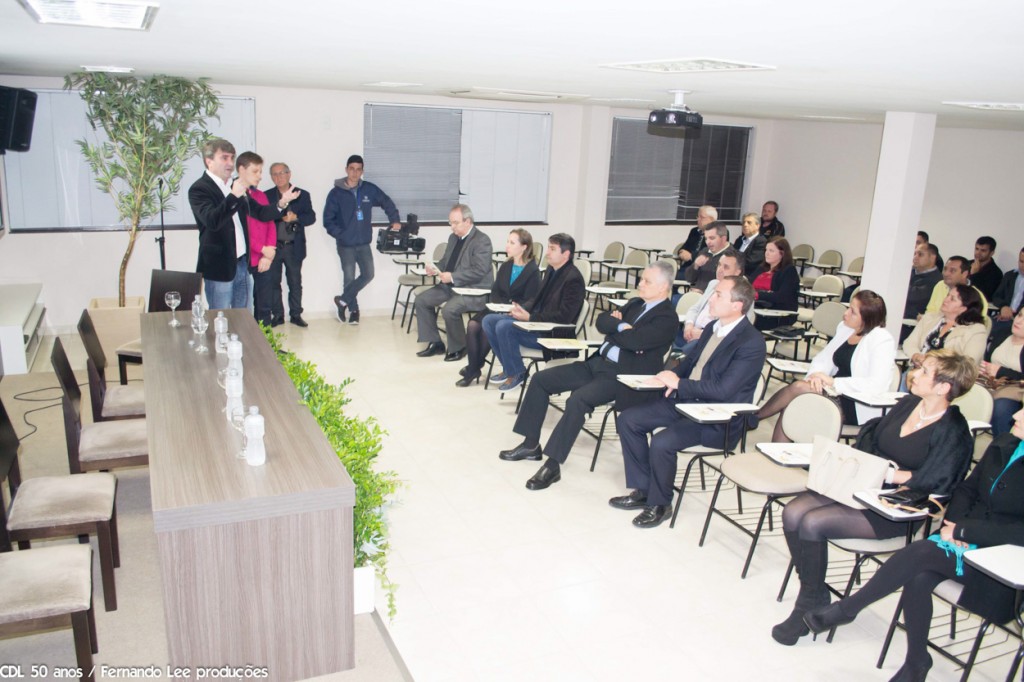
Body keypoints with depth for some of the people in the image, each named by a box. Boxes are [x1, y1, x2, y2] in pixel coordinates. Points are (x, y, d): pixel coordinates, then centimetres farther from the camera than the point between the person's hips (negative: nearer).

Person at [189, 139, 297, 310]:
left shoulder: (236, 186, 11)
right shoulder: (199, 189, -10)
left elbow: (259, 212, 14)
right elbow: (212, 221, -25)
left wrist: (281, 203, -2)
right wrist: (234, 196, -29)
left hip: (242, 263, 7)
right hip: (219, 266, -6)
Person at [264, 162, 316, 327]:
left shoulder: (302, 195, 6)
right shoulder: (267, 196, 6)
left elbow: (311, 217, 0)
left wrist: (295, 217, -16)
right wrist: (280, 214, -17)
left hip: (294, 247, 0)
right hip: (273, 246, 0)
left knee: (295, 283, 6)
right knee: (273, 282, 4)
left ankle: (296, 314, 15)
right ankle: (277, 315, 13)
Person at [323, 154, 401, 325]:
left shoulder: (369, 189, 1)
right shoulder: (336, 193, -6)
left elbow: (387, 203, 15)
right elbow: (328, 220, -5)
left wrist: (394, 221, 5)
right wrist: (340, 234, -13)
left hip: (364, 243, 3)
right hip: (345, 245, -3)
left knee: (368, 274, -3)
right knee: (349, 278, 2)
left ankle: (343, 300, 15)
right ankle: (353, 310, 21)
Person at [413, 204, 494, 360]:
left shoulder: (482, 240, -14)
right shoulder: (453, 237, 13)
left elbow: (479, 271, -23)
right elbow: (445, 261, 22)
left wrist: (452, 277, -26)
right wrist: (436, 269, -2)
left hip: (474, 290, -9)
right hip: (450, 286, 9)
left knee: (449, 309, -32)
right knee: (421, 300, -2)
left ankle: (458, 348, -7)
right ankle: (435, 343, 5)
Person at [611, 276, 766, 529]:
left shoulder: (752, 343, -18)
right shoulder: (712, 328, 8)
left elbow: (723, 390, -25)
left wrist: (678, 383, -17)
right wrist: (672, 376, 0)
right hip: (686, 400, 9)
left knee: (661, 442, -29)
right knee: (627, 420, -1)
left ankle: (659, 503, -2)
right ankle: (642, 490, 9)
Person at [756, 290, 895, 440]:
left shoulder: (883, 341, -13)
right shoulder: (845, 328, 8)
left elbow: (877, 384, -24)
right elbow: (823, 358, 10)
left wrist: (833, 382, -25)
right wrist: (816, 375, -13)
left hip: (857, 409, -7)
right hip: (836, 394, 7)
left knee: (798, 387, -23)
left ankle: (754, 416, -2)